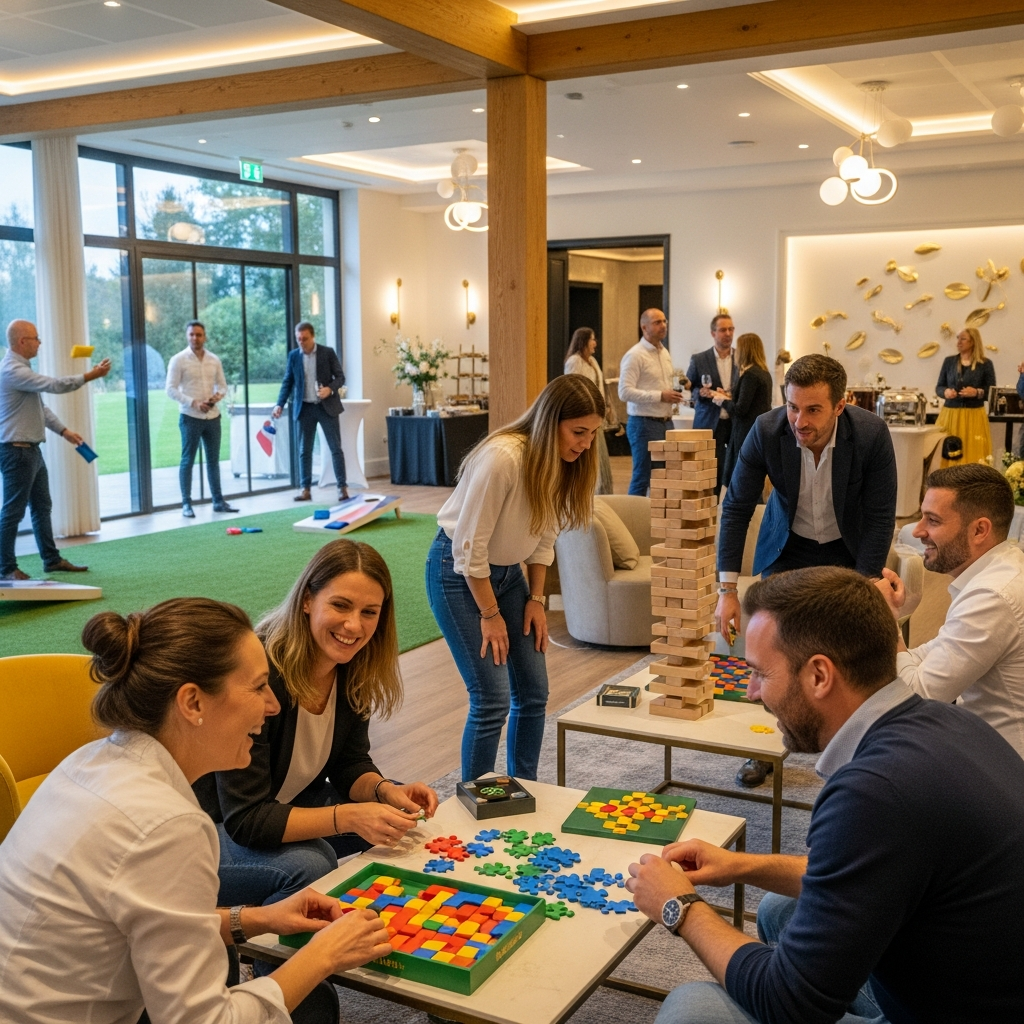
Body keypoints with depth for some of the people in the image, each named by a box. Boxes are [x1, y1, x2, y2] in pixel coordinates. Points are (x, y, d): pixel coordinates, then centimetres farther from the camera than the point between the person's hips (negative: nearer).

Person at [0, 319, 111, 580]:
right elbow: (55, 385, -24)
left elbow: (40, 406, 19)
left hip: (31, 449, 11)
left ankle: (52, 559, 24)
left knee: (42, 506, 15)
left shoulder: (22, 369, 14)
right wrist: (90, 376, -16)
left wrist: (63, 430, 15)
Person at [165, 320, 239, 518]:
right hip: (190, 417, -4)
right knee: (187, 461, 1)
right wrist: (193, 403, -19)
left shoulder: (214, 360, 8)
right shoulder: (178, 360, -5)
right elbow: (171, 389, -9)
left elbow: (222, 385, 14)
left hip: (213, 416, 4)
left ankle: (218, 501, 17)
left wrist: (217, 396, -9)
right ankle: (186, 504, 5)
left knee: (213, 460, 10)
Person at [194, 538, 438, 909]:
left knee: (402, 822, -4)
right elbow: (246, 821, -31)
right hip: (214, 827, -7)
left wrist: (386, 791, -19)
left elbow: (350, 764, 2)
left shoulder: (352, 668, -8)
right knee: (308, 865, -33)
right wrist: (348, 817, -39)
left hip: (286, 808, 8)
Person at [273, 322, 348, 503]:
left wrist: (330, 389, -22)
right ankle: (305, 489, 9)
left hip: (327, 406, -2)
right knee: (304, 450, 4)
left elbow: (340, 377, -2)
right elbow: (287, 382, 5)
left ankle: (342, 487, 6)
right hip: (304, 408, 2)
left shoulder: (328, 352, -3)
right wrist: (280, 404, -8)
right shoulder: (293, 355, 4)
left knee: (336, 448, 0)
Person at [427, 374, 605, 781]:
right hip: (458, 572, -7)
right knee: (493, 698, -10)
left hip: (506, 571, 8)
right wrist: (490, 614, -15)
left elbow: (544, 537, 6)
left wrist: (536, 598, 2)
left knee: (533, 692, 7)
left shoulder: (565, 462, -7)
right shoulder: (503, 458, -30)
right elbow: (470, 547, -24)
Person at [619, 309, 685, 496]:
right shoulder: (635, 355, -11)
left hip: (666, 423, 8)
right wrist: (660, 396, -22)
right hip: (644, 423, -8)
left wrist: (674, 393, 1)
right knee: (642, 478, -3)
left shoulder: (665, 353, 14)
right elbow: (625, 392, -19)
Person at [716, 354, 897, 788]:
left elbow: (881, 516, -17)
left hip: (848, 550, -1)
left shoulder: (872, 434, -27)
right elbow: (736, 506, -16)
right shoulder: (766, 431, -25)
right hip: (787, 546, 1)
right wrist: (727, 589, -21)